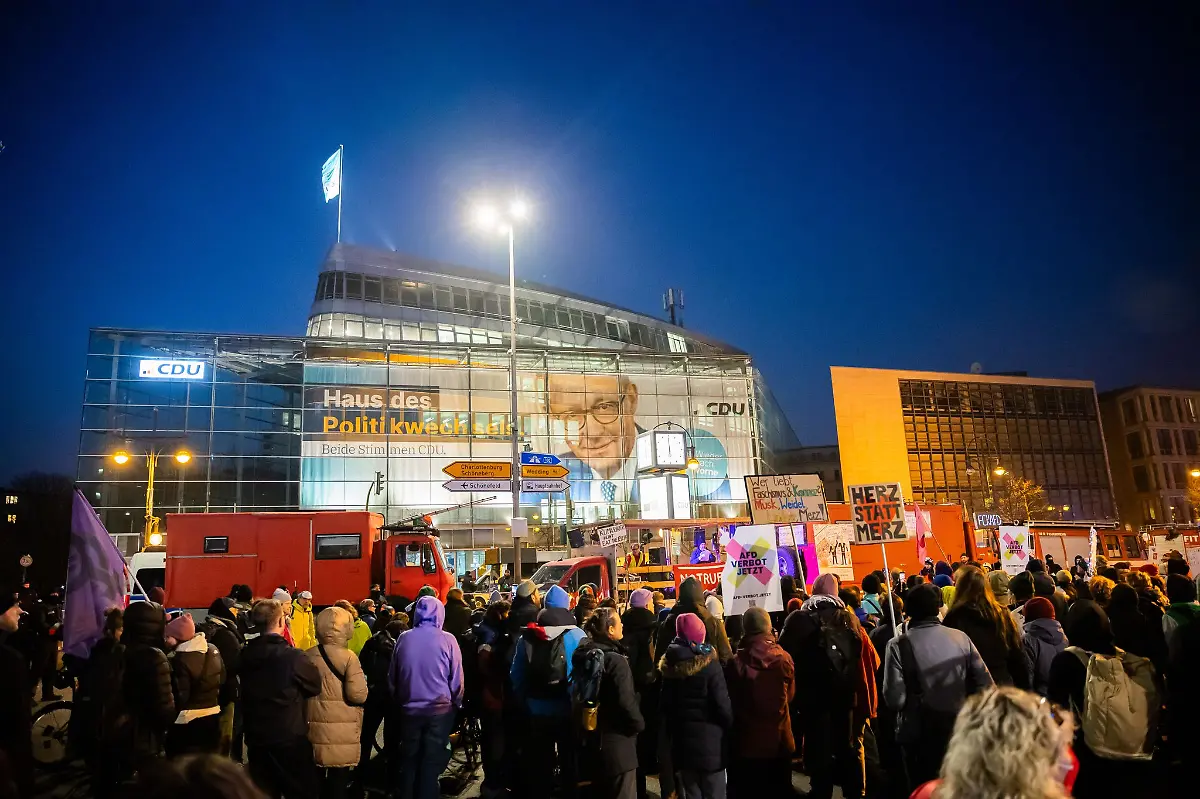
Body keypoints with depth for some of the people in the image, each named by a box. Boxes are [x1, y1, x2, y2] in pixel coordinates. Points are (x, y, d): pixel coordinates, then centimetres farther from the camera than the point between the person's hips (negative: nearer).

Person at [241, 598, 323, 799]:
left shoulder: (245, 654, -3)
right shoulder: (292, 656, -19)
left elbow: (244, 692, 10)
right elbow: (315, 686, -6)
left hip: (256, 737, 5)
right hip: (290, 738, -5)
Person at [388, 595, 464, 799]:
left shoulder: (403, 639, -4)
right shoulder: (447, 640, -12)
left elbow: (393, 677, 5)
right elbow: (457, 678, -7)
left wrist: (397, 702, 18)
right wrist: (456, 703, 9)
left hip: (409, 709, 3)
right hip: (440, 709, -3)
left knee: (408, 760, 16)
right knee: (431, 762, 7)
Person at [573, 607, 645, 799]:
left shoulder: (583, 655, 4)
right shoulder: (615, 660, -22)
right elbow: (626, 702, -24)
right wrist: (638, 724, -7)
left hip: (590, 740, 8)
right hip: (616, 744, -8)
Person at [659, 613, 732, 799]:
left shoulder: (668, 665, 1)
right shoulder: (709, 664, -14)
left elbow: (664, 705, 6)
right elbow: (722, 703, -14)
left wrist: (670, 732, 15)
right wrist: (730, 726, 3)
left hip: (681, 741, 5)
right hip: (709, 740, -5)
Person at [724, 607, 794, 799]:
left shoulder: (736, 662, -18)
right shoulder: (784, 659, -11)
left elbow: (730, 701, -4)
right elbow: (790, 695, 7)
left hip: (746, 743, -2)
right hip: (779, 741, 2)